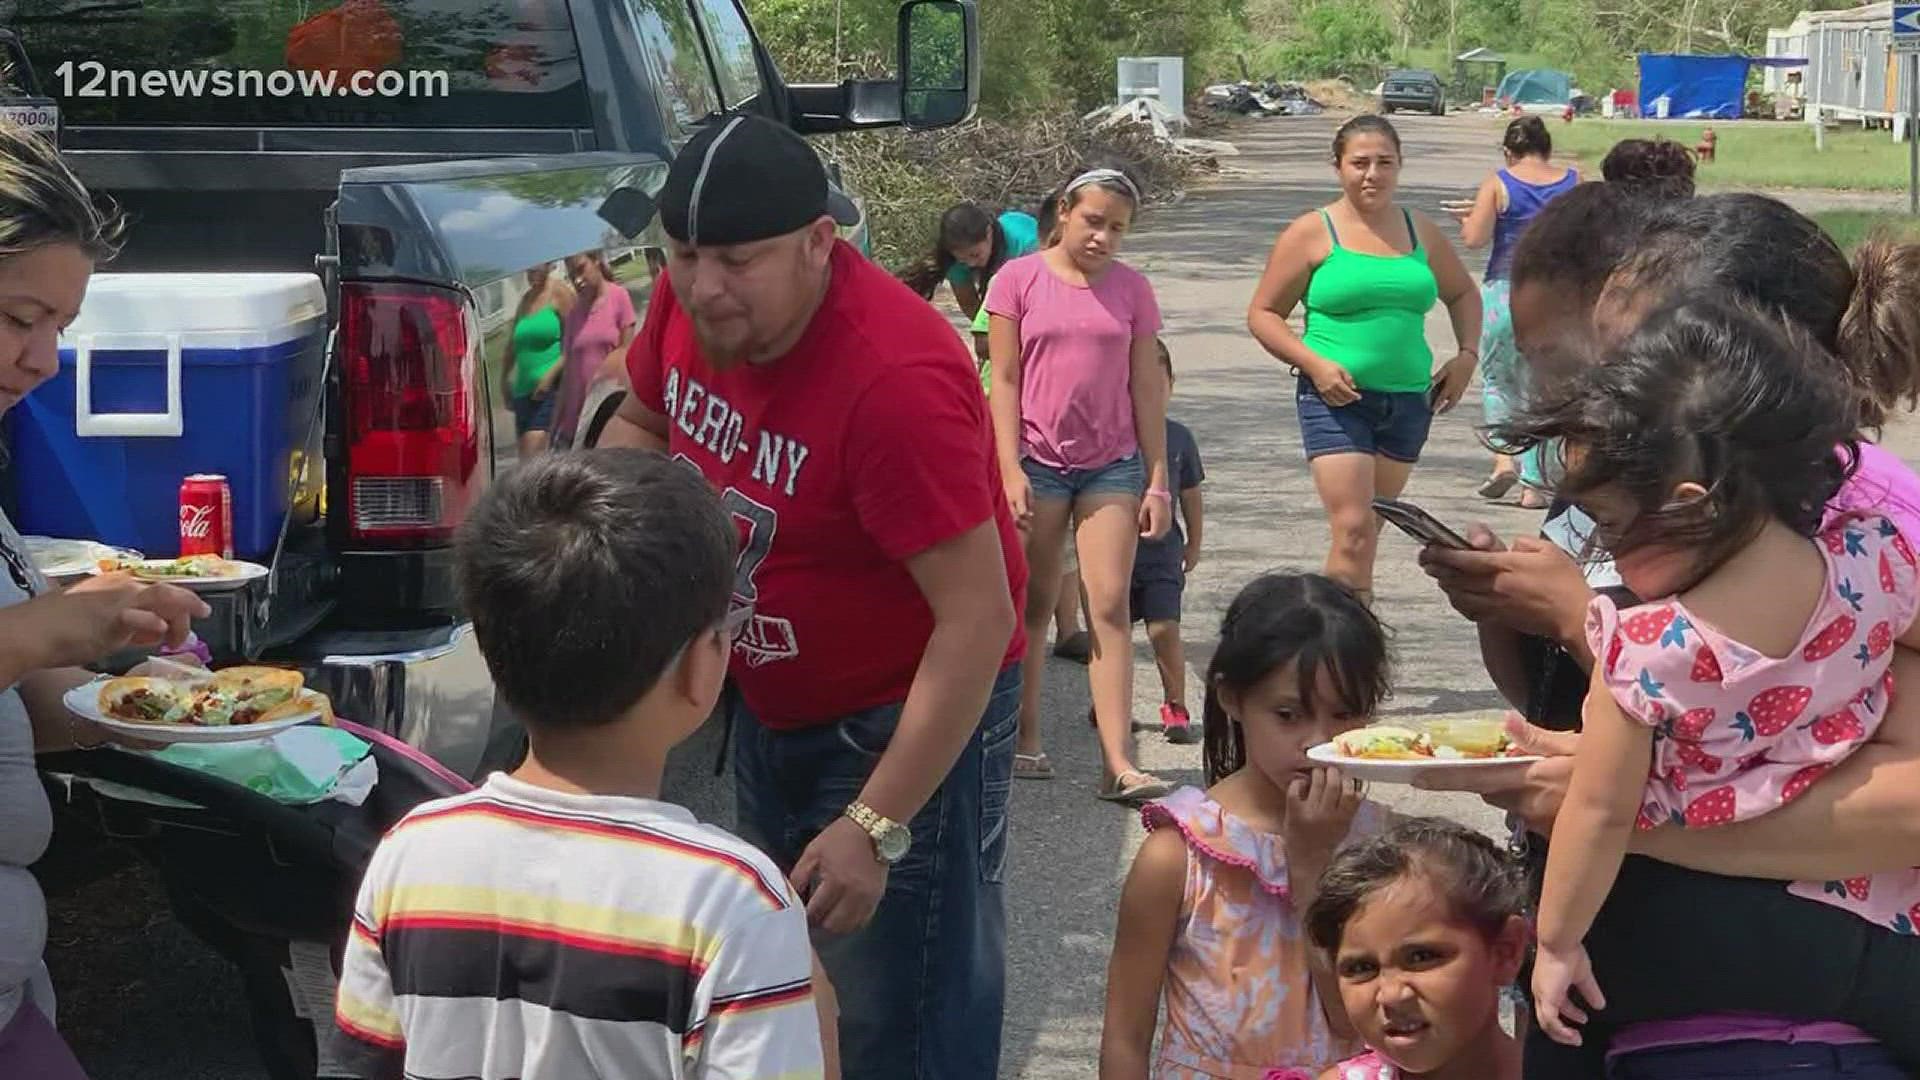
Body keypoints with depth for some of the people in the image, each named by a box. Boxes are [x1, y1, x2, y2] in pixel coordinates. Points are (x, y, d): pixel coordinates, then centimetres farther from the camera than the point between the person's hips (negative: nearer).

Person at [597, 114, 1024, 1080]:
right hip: (770, 701, 8)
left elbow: (979, 618, -32)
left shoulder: (894, 376, -34)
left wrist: (877, 826, -31)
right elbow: (642, 423, 11)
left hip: (907, 717, -8)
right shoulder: (687, 304, -11)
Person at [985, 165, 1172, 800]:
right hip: (1038, 462, -1)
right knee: (1034, 605, 7)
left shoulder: (1131, 289, 6)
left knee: (1110, 606, -4)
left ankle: (1118, 763, -8)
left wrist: (1158, 482, 5)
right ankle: (1026, 740, 18)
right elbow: (1004, 379, -1)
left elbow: (1147, 388, 8)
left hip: (1113, 465, 1)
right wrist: (1011, 470, -9)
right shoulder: (1018, 280, 0)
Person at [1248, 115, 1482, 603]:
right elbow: (1263, 314, 1)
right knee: (1352, 530, -14)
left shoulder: (1421, 233, 12)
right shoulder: (1312, 233, 0)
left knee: (1371, 531, 11)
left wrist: (1467, 354, 11)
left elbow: (1463, 294, 28)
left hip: (1408, 398, 5)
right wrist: (1314, 364, -13)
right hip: (1336, 398, -4)